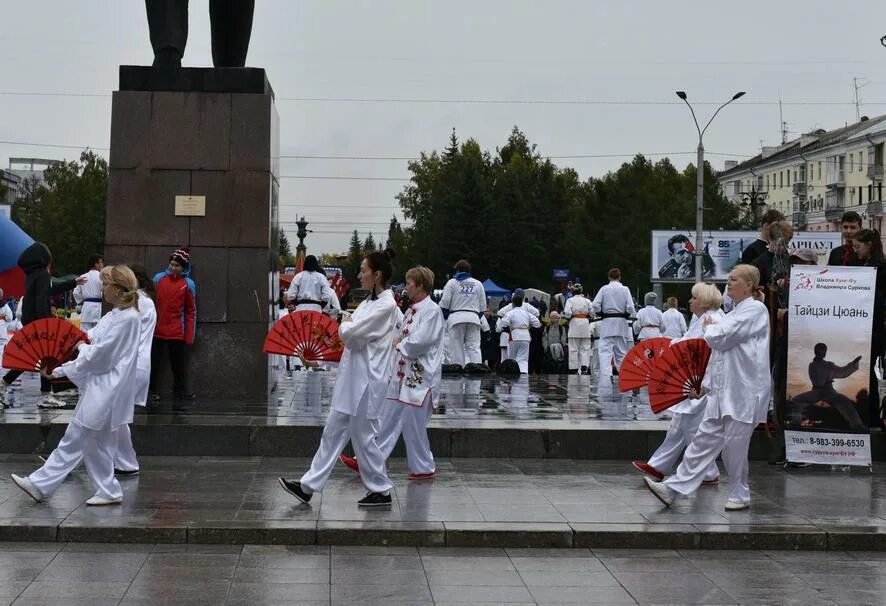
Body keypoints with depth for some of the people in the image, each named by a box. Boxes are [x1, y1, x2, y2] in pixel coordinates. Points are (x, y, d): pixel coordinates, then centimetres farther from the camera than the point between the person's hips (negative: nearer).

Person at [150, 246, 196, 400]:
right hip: (157, 330, 1)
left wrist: (189, 336, -4)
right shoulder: (159, 278, 2)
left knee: (179, 364, 7)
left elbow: (191, 311, 1)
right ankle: (151, 390, 18)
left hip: (177, 332, -1)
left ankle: (180, 390, 20)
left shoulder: (188, 284, -1)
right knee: (154, 362, 7)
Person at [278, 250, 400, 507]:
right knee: (333, 432, 11)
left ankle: (381, 491, 14)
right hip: (352, 376, 10)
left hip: (367, 379, -10)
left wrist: (344, 326, -1)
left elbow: (351, 334, -20)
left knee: (363, 435, 0)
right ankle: (309, 486, 14)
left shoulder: (386, 306, -17)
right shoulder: (369, 301, 12)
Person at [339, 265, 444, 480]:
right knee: (388, 421, 11)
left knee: (413, 425, 0)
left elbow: (417, 343, -22)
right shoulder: (413, 309, 14)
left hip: (420, 379, -9)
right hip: (403, 374, 9)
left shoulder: (431, 310, -16)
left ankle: (424, 467, 15)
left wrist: (398, 344, -6)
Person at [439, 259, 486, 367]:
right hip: (473, 317, 2)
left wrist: (443, 316, 14)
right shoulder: (478, 284, 12)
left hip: (456, 317, -2)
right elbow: (483, 305, 13)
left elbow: (444, 303, 0)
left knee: (456, 345, 2)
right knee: (473, 346, 0)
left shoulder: (452, 283, 4)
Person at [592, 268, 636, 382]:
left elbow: (595, 306, -7)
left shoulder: (604, 289, -2)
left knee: (605, 350, -7)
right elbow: (630, 308, -6)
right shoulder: (625, 289, 0)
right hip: (621, 322, 2)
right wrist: (626, 316, 12)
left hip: (607, 322, -2)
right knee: (621, 351, 15)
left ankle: (606, 374, -25)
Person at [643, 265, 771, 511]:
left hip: (744, 391, -8)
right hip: (722, 390, 8)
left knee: (735, 445, 0)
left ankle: (740, 496, 15)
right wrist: (705, 385, 21)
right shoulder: (733, 314, 19)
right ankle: (673, 488, 0)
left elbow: (720, 338, -17)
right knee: (704, 439, 4)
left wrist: (709, 327, 4)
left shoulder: (755, 309, -9)